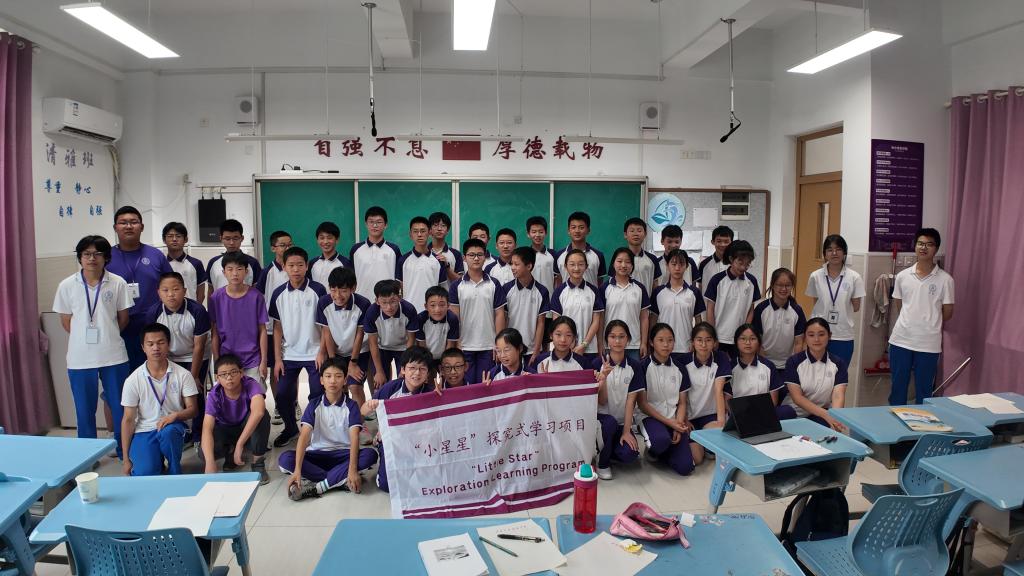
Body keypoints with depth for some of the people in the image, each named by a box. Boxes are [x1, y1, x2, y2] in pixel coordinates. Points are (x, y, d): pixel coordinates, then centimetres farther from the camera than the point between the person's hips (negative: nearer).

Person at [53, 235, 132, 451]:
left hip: (113, 356, -1)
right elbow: (66, 322, 6)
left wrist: (106, 335, 7)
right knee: (85, 410, 11)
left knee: (120, 406, 8)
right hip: (80, 358, 1)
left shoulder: (118, 284, -4)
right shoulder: (67, 286, -1)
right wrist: (85, 338, 4)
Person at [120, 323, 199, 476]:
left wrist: (175, 415, -25)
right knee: (144, 473, -25)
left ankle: (175, 474, -9)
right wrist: (126, 459, -2)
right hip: (144, 431, 0)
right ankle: (158, 459, 13)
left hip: (173, 428, 0)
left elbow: (193, 409, -1)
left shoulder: (183, 375, -5)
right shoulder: (133, 380, -4)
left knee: (167, 431, -37)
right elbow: (128, 419, -1)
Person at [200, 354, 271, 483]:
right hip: (225, 430, 2)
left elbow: (258, 411, -48)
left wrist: (239, 444, -50)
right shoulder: (214, 395, -22)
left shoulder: (251, 385, -28)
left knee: (263, 416, -35)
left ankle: (258, 462, -15)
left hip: (249, 428, -1)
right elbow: (207, 428, -32)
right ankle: (230, 451, 7)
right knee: (204, 453, -29)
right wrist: (210, 462, -46)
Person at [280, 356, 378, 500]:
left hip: (343, 454, -1)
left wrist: (353, 469, -34)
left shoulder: (351, 405, -5)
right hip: (318, 454, 1)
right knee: (284, 459, -26)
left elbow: (354, 437, -18)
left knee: (370, 454, -31)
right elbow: (304, 436, -15)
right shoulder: (314, 404, -3)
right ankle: (342, 481, -26)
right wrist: (297, 470, -30)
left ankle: (316, 487, -29)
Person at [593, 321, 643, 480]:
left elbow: (630, 401, -5)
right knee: (610, 422, -35)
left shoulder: (634, 365, -2)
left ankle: (604, 451, 10)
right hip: (601, 416, -1)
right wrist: (603, 378, -27)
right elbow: (601, 402, -9)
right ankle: (602, 463, -9)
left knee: (630, 454, -25)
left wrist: (626, 431, -12)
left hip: (623, 421, 1)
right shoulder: (598, 363, -6)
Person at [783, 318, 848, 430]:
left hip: (823, 415, -1)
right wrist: (826, 415, -25)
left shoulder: (838, 363, 3)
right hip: (795, 413, 1)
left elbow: (838, 396, -9)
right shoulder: (794, 362, -4)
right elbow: (797, 397, -12)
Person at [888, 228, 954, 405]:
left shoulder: (945, 279, -4)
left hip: (928, 344, -2)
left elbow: (947, 313, 3)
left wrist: (930, 323, 14)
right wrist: (909, 323, 10)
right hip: (900, 340, 2)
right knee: (897, 388, 11)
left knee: (924, 391, 8)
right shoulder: (902, 276, 3)